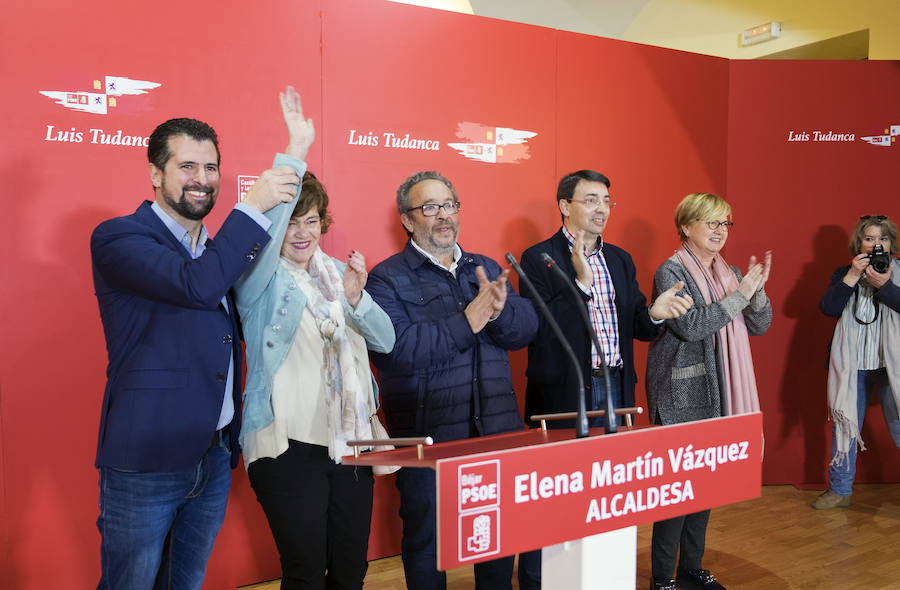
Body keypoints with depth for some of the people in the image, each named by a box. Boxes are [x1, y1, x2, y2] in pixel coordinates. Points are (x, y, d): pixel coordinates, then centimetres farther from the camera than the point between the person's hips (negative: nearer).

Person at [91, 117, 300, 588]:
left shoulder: (216, 247, 12)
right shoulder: (118, 238, -11)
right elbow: (197, 285, -27)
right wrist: (254, 205, -19)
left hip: (215, 457, 7)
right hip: (145, 462, -7)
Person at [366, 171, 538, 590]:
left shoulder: (486, 269, 12)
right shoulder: (388, 279, -5)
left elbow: (525, 328, 0)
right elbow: (396, 348, -20)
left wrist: (499, 310, -21)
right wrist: (467, 322, -20)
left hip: (497, 429, 5)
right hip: (428, 435, -4)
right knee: (426, 537, 11)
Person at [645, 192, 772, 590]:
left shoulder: (730, 273, 13)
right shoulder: (670, 272, -8)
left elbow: (760, 325, 11)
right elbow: (690, 325, -19)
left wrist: (757, 290, -6)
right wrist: (740, 294, -16)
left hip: (718, 395, 7)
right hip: (681, 396, -7)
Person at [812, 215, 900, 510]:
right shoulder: (844, 273, 8)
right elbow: (828, 308, -7)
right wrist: (853, 275, -13)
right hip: (853, 366, 2)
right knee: (844, 424, 8)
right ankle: (839, 489, 21)